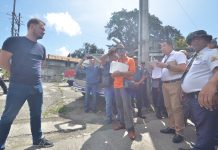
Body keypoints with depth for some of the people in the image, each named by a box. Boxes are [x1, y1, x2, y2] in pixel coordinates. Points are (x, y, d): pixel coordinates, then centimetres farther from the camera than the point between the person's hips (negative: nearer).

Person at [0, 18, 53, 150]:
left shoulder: (41, 48, 13)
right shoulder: (14, 41, -3)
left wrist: (35, 74, 14)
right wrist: (18, 74, 3)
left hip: (37, 87, 6)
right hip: (18, 86, -5)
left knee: (36, 115, 15)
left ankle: (38, 139, 30)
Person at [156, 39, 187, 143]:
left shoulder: (179, 54, -4)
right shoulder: (164, 58, 21)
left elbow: (183, 68, -17)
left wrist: (166, 65, -19)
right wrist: (159, 67, 5)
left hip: (175, 84, -8)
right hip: (165, 84, 8)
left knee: (176, 108, -7)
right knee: (168, 107, 12)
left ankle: (179, 132, 3)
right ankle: (171, 127, 23)